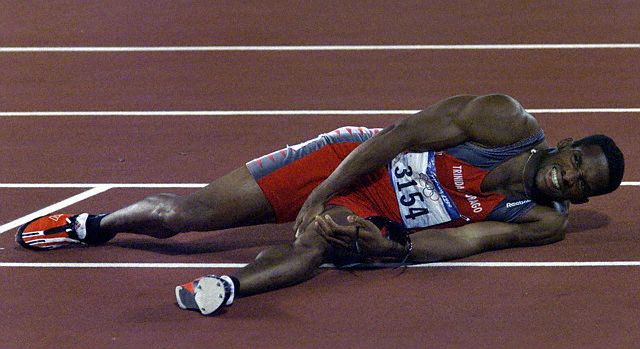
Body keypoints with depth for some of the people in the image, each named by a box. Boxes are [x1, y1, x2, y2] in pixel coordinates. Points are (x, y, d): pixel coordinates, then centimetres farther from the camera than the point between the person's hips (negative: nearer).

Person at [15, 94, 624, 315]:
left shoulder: (542, 222, -9)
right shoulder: (505, 122, -18)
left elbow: (453, 242, -17)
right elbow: (398, 137, -16)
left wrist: (384, 245, -34)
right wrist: (318, 201, -21)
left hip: (385, 223, 1)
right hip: (352, 162, -1)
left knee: (313, 250, -38)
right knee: (184, 214, -1)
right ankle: (90, 225, 23)